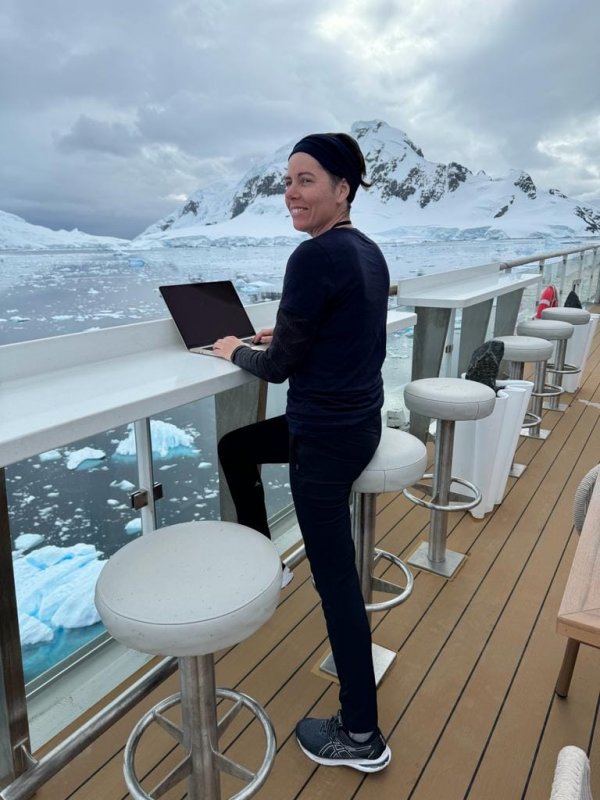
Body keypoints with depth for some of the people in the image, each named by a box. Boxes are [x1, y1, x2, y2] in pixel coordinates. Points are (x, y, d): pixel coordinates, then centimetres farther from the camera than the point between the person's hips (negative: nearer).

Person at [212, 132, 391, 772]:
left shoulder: (315, 256, -20)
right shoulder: (368, 250, 8)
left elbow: (280, 365, -14)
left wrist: (236, 351, 5)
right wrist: (286, 336, 16)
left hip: (327, 436, -10)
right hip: (360, 419, 10)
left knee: (335, 580, 2)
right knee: (234, 447, 24)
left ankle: (361, 737, 21)